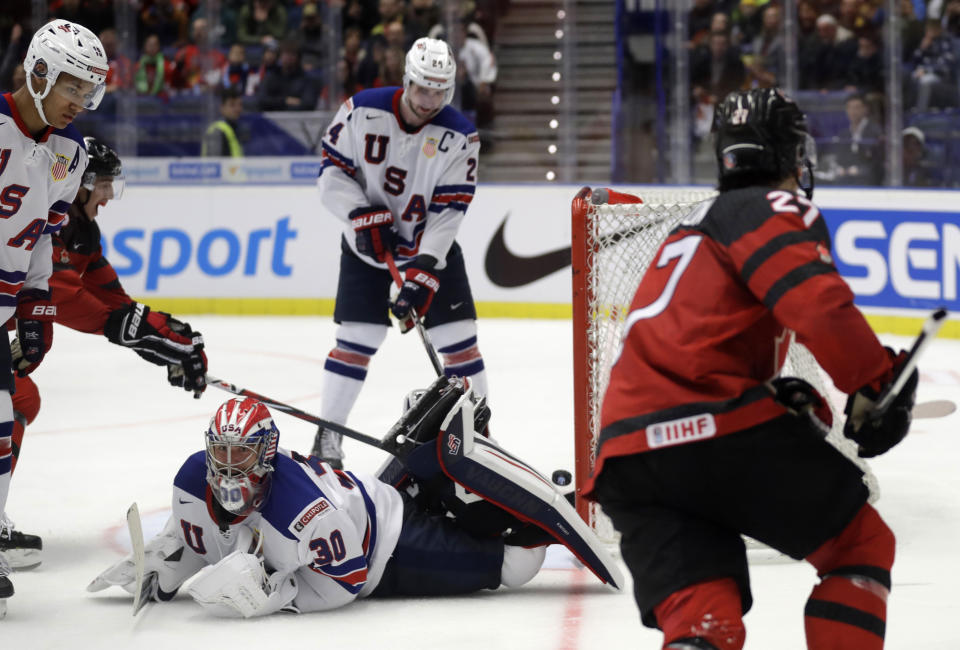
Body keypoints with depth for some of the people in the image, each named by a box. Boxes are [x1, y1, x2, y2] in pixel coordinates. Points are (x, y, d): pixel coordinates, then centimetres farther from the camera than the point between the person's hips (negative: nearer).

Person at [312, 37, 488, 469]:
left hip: (431, 246, 1)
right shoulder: (362, 110, -15)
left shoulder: (460, 137, -16)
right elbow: (332, 172, -7)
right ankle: (328, 435, 1)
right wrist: (364, 216, -21)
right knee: (357, 338, -8)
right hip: (369, 242, -1)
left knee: (459, 336, -3)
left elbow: (448, 212, -19)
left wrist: (424, 272, -26)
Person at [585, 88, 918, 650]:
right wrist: (875, 381, -9)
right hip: (723, 430, -8)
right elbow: (813, 297, -17)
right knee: (861, 545, 11)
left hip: (627, 454, 8)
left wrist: (782, 399, 17)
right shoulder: (775, 207, 3)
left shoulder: (697, 226, 32)